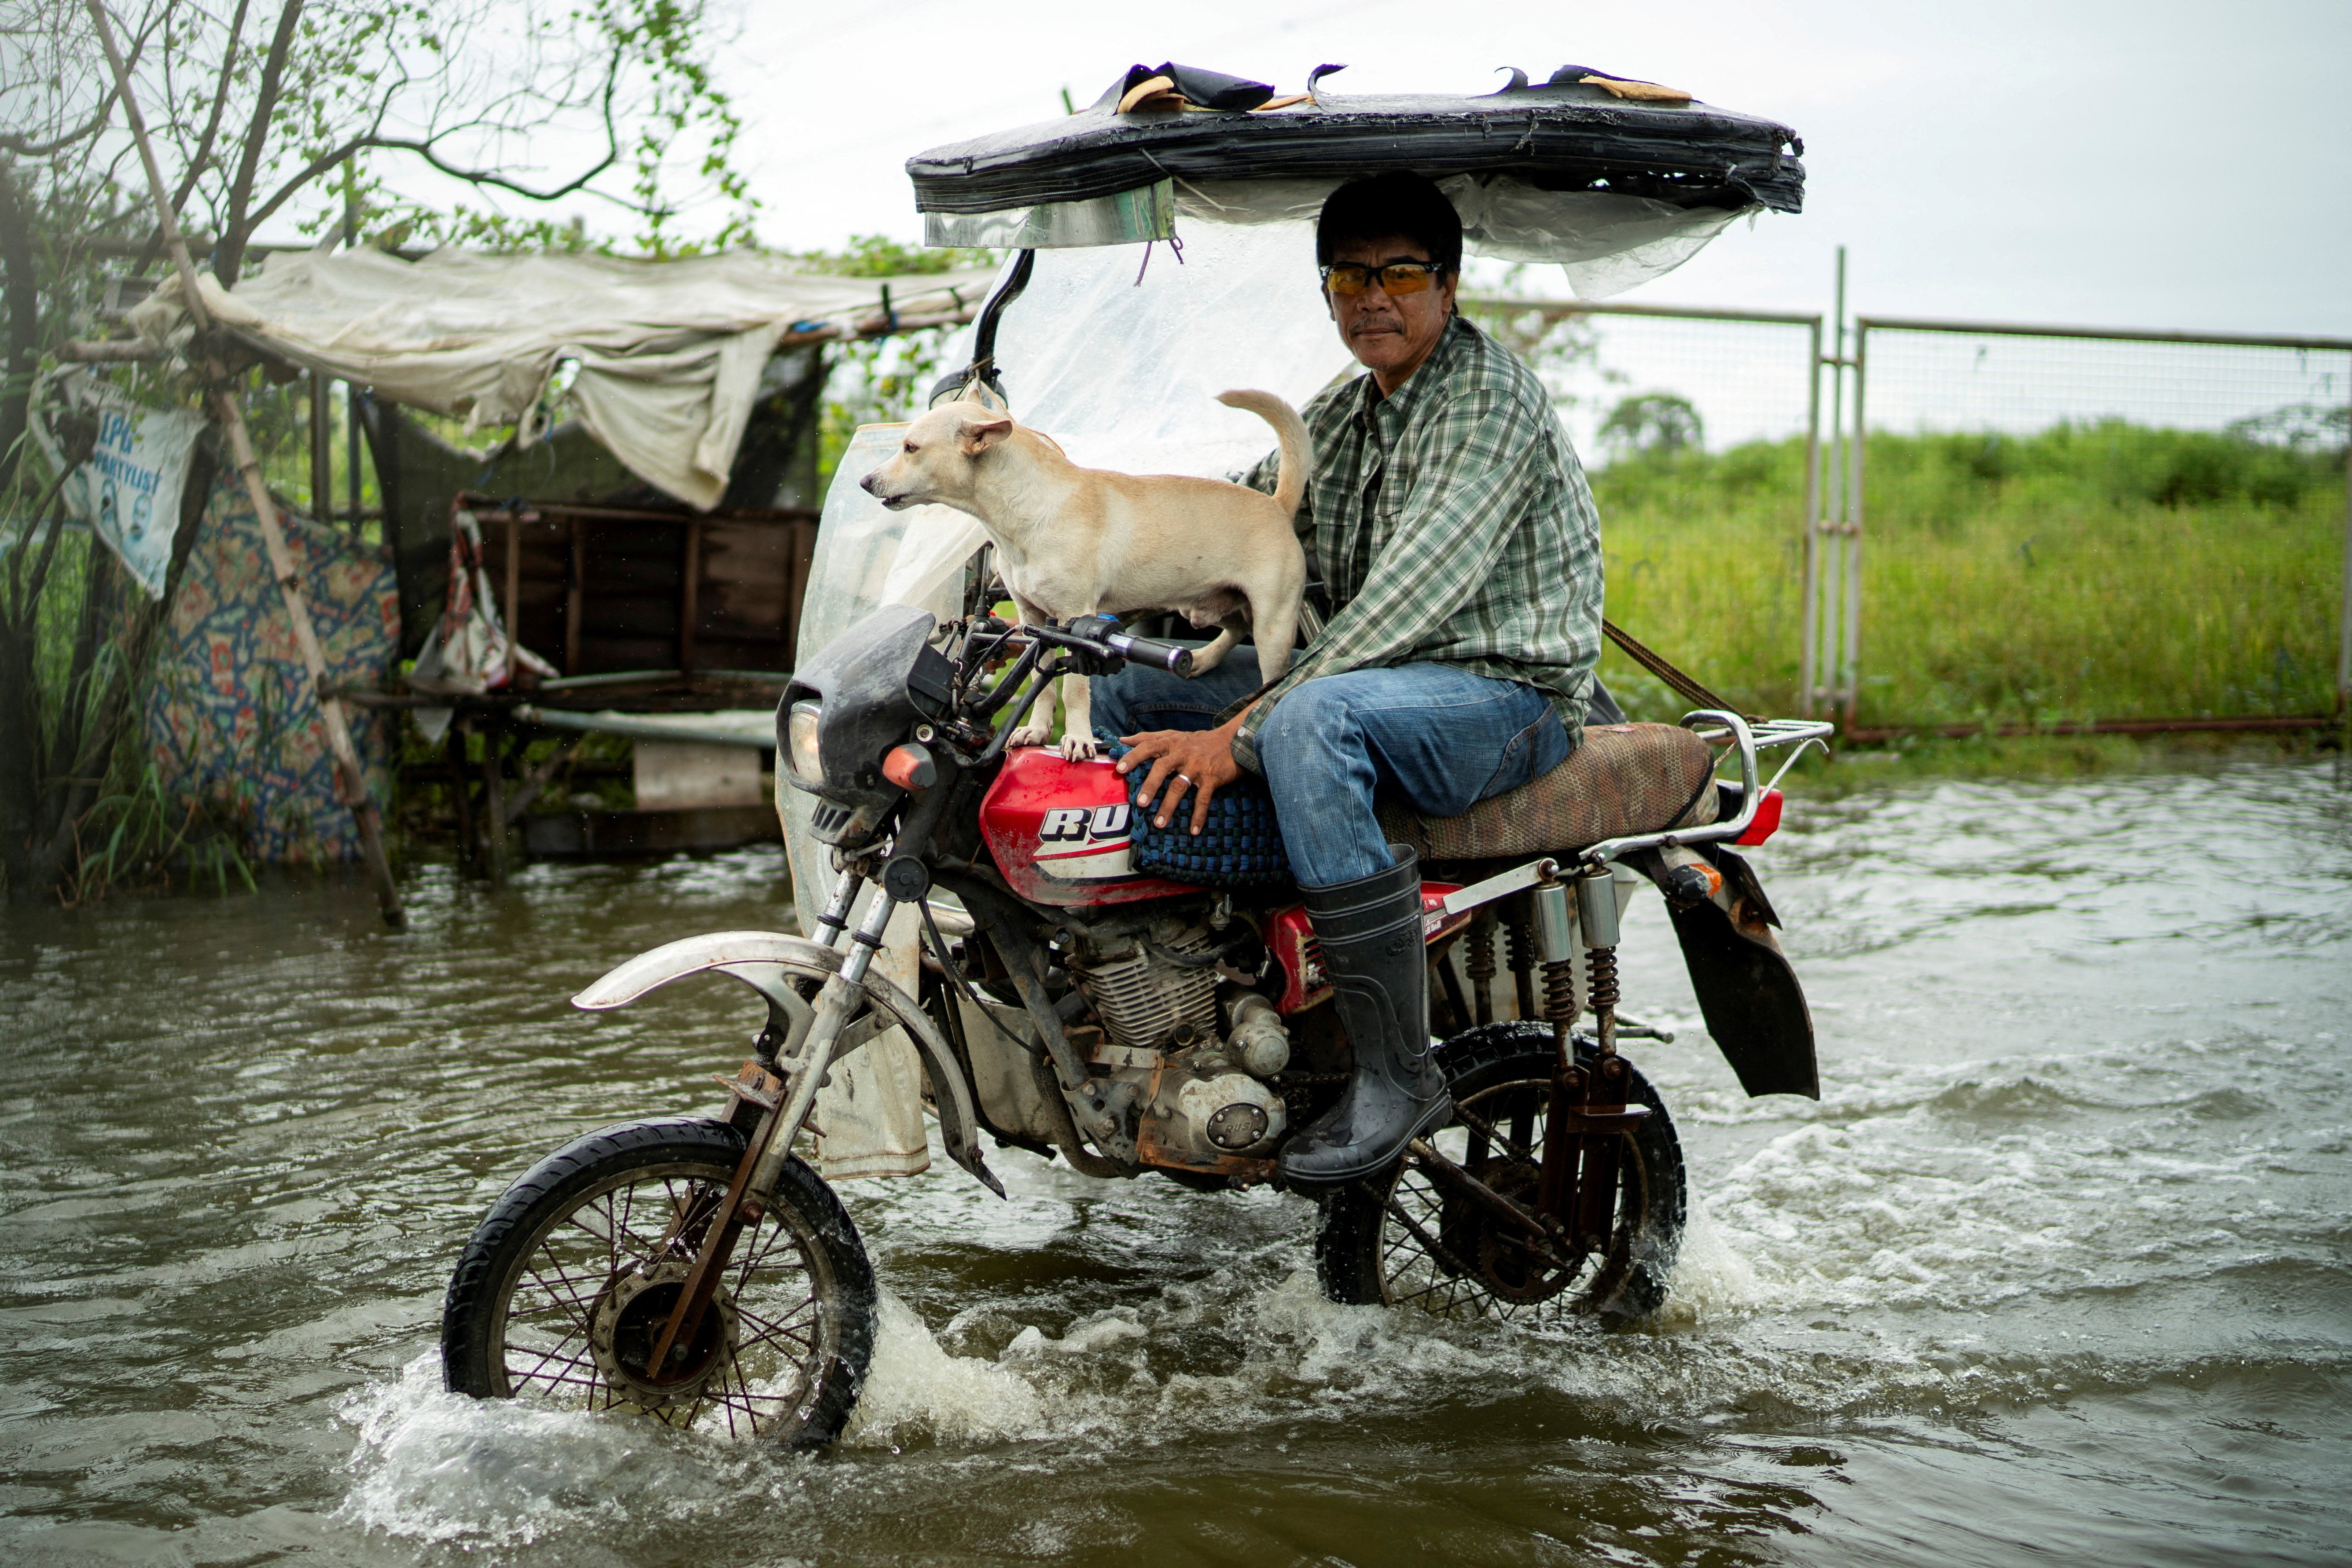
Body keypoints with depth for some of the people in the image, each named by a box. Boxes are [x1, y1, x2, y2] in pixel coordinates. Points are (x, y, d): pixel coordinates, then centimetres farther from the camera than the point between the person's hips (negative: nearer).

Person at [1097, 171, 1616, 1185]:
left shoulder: (1486, 398, -15)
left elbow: (1417, 590, -26)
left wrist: (1242, 729, -31)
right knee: (1129, 690, 4)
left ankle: (1398, 1071, -32)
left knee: (1308, 720, -38)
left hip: (1509, 694, -9)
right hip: (1381, 679, 9)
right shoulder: (1338, 417, 15)